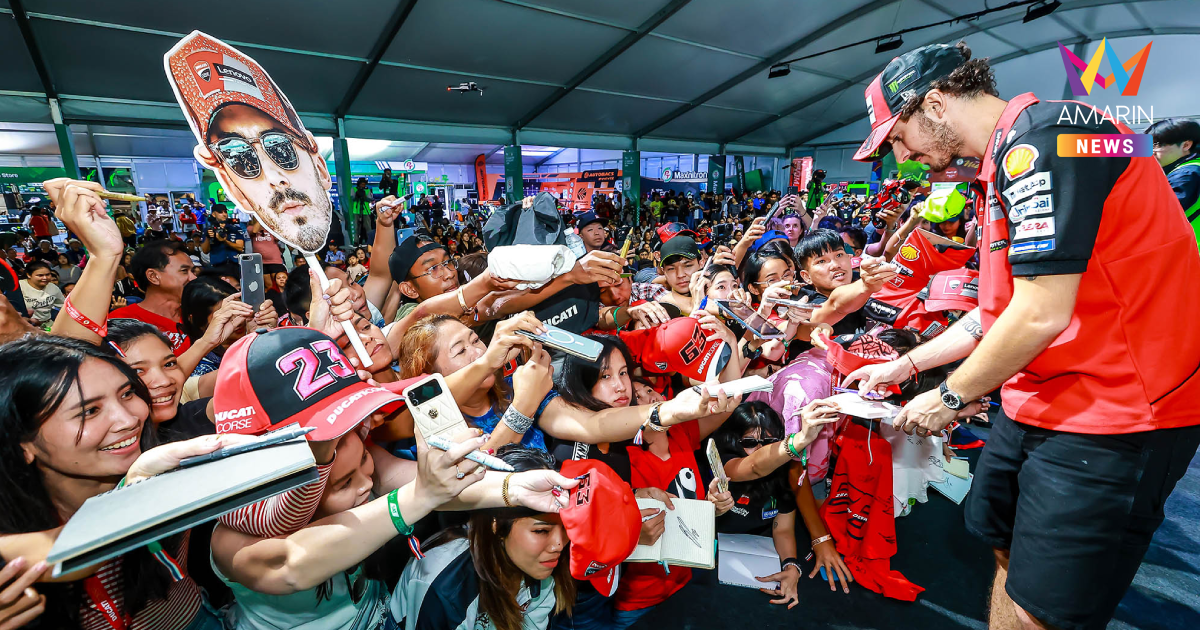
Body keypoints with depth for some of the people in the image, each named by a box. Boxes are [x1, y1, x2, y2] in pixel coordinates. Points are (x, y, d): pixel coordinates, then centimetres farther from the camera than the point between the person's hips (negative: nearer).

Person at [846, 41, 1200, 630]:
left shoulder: (1040, 135, -17)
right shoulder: (1006, 161, 15)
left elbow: (1041, 314, -23)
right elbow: (998, 309, 18)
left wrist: (952, 396, -10)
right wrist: (906, 365, 18)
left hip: (1113, 412, -9)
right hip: (1035, 403, 10)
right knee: (1006, 548, 19)